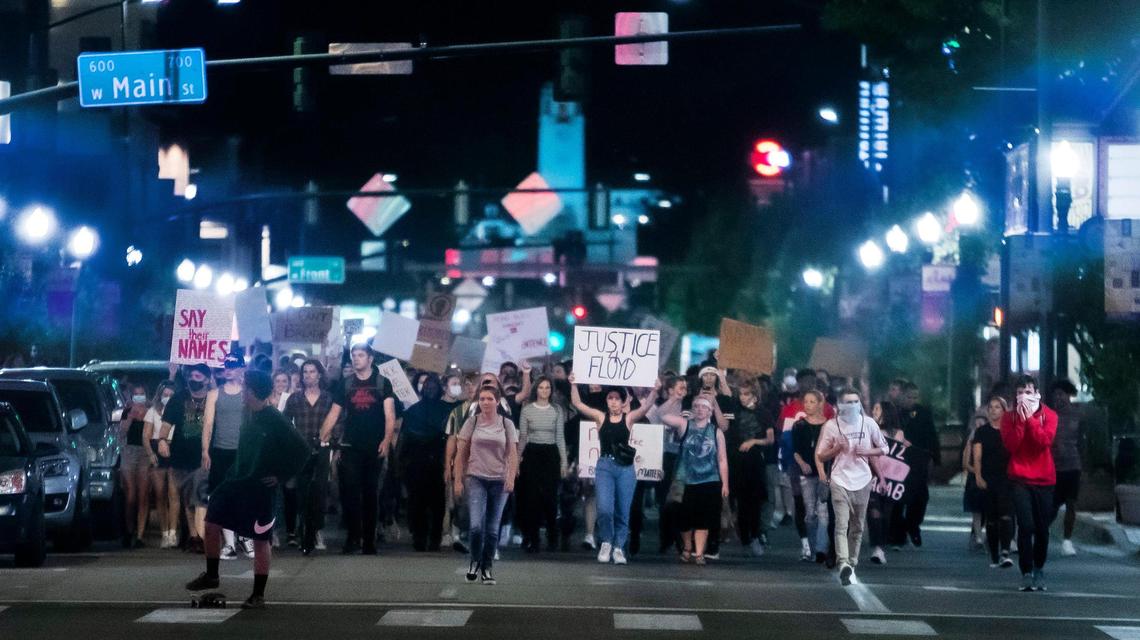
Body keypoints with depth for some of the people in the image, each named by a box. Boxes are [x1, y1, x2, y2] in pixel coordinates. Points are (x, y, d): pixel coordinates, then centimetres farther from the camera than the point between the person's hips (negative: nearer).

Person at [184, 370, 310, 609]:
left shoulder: (275, 420, -17)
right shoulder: (250, 416, 6)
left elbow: (302, 450, -18)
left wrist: (281, 475, -14)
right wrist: (234, 472, 14)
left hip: (260, 488, -8)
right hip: (238, 482, 8)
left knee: (260, 540, 0)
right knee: (211, 524, 7)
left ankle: (258, 595, 8)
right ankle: (211, 576, 24)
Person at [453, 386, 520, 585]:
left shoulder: (506, 424, 4)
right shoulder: (472, 422, 3)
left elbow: (513, 454, 2)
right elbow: (461, 453, 5)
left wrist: (511, 478, -12)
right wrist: (458, 480, 0)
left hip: (499, 480, 1)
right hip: (476, 479, -1)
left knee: (492, 528, 4)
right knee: (476, 525, -14)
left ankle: (487, 568, 16)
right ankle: (475, 561, 8)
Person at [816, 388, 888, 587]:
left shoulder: (868, 423, 5)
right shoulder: (831, 426, -1)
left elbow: (883, 448, 11)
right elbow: (821, 456, 4)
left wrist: (867, 451, -7)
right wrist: (837, 448, -13)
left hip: (862, 480, 3)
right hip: (840, 481, -3)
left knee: (857, 527, 9)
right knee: (842, 524, -16)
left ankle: (852, 564, 20)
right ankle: (844, 564, -27)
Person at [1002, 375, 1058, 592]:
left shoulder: (1048, 415, 1)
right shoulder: (1010, 417, 2)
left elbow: (1045, 440, -16)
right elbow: (1010, 445, -12)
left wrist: (1030, 418, -18)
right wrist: (1021, 420, -17)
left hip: (1044, 479, 1)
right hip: (1020, 479, -1)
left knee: (1042, 528, 7)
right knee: (1026, 526, -14)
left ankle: (1039, 569, 27)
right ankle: (1026, 574, -12)